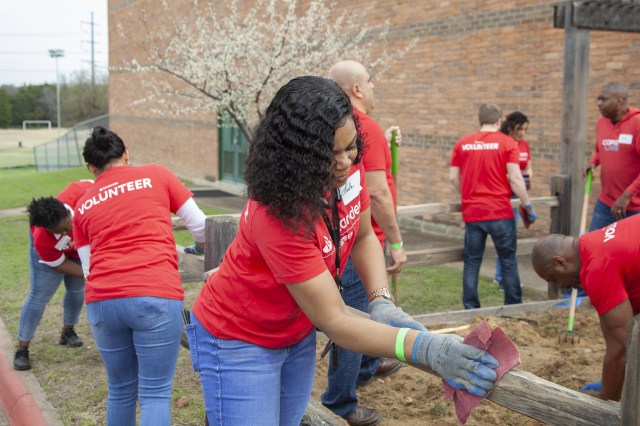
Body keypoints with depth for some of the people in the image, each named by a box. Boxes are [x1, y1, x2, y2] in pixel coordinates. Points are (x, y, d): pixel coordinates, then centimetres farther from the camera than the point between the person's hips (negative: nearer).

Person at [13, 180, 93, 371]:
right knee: (39, 296, -8)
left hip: (79, 246, 4)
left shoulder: (77, 195, -45)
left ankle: (68, 332, 32)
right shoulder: (42, 240, -43)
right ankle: (22, 349, 0)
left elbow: (92, 184, -22)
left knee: (76, 289, 11)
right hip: (51, 251, -4)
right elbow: (60, 265, -25)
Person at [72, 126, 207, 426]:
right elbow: (200, 227, 13)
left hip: (101, 300, 4)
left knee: (121, 391, 18)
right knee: (155, 394, 2)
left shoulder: (82, 205, 20)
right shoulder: (156, 174, 12)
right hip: (155, 295, -3)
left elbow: (88, 267, 19)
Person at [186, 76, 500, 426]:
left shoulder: (349, 167, -15)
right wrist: (427, 348, -41)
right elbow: (333, 321, -31)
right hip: (239, 341, -6)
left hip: (298, 333, 6)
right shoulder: (277, 213, -34)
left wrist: (381, 303, -14)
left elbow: (363, 236, 3)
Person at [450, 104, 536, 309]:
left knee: (472, 261, 9)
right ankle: (513, 305, 14)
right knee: (508, 260, 9)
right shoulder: (506, 142, -3)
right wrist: (528, 206, 0)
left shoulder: (462, 143, 6)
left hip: (472, 213, 3)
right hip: (500, 212, -2)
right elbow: (515, 178, -9)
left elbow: (454, 177, 7)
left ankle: (470, 307, 11)